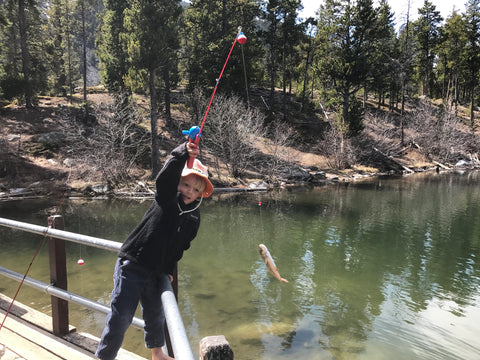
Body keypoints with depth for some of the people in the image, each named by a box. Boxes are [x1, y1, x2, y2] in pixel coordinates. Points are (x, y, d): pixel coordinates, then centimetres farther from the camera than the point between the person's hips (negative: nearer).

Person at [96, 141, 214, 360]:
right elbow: (167, 174, -28)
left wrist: (169, 270, 4)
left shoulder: (194, 218, 4)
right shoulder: (166, 197, -8)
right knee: (120, 318, -3)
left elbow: (180, 248, 11)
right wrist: (183, 153, -43)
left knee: (156, 316, 21)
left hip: (155, 273, 5)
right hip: (131, 266, -5)